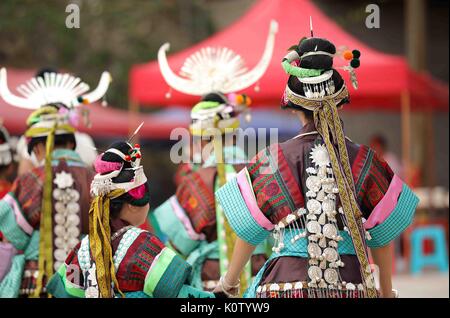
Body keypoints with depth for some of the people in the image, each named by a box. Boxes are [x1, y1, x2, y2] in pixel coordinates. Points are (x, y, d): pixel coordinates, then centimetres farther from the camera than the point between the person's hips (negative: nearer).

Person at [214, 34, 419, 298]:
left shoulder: (272, 161, -1)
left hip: (287, 284, -1)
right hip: (352, 286, 1)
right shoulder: (365, 162, 2)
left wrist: (230, 279, 24)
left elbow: (248, 232, 7)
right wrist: (386, 290, 23)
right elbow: (382, 236, 9)